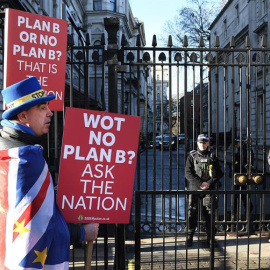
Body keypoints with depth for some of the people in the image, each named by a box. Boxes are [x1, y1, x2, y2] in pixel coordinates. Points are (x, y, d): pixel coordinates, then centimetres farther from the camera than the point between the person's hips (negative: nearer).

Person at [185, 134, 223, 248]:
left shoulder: (212, 157, 8)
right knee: (192, 213, -1)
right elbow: (188, 173, -4)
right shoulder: (192, 156, 4)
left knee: (209, 213, 2)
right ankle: (189, 237, 8)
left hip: (209, 189, 1)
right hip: (194, 188, -1)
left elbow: (219, 173, 5)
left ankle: (210, 237, 12)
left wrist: (209, 183, -10)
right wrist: (200, 183, -14)